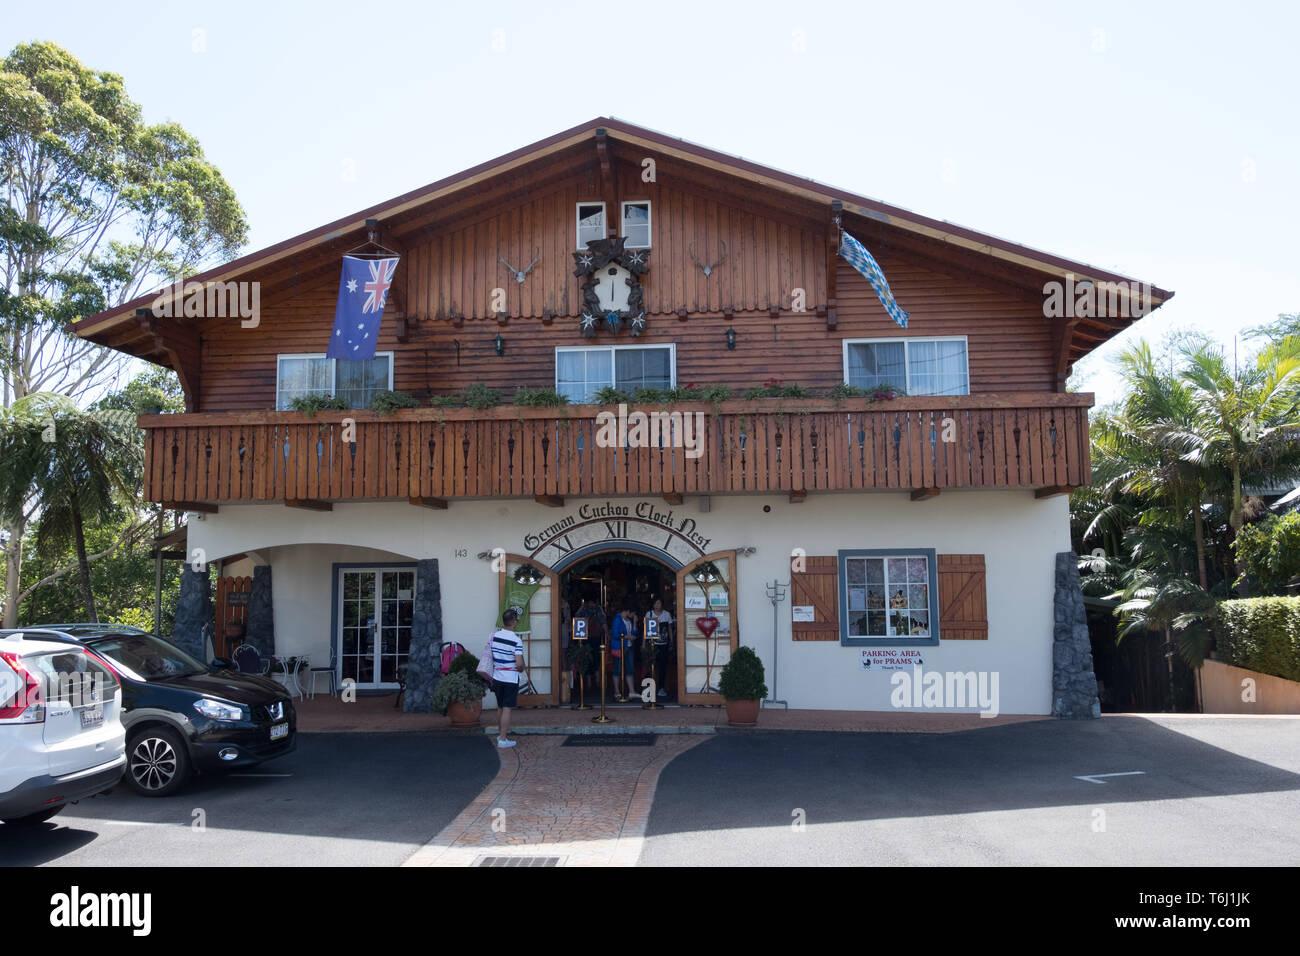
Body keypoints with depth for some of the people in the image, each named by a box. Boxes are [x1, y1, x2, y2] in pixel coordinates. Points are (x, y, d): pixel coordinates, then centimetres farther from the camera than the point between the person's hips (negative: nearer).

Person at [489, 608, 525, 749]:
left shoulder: (494, 635, -3)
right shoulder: (516, 640, -18)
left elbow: (490, 655, 8)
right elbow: (519, 663, -21)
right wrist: (521, 668, 0)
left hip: (497, 677, 5)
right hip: (511, 679, -5)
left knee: (501, 707, 20)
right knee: (507, 709, 1)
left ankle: (501, 732, 32)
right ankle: (503, 739, 4)